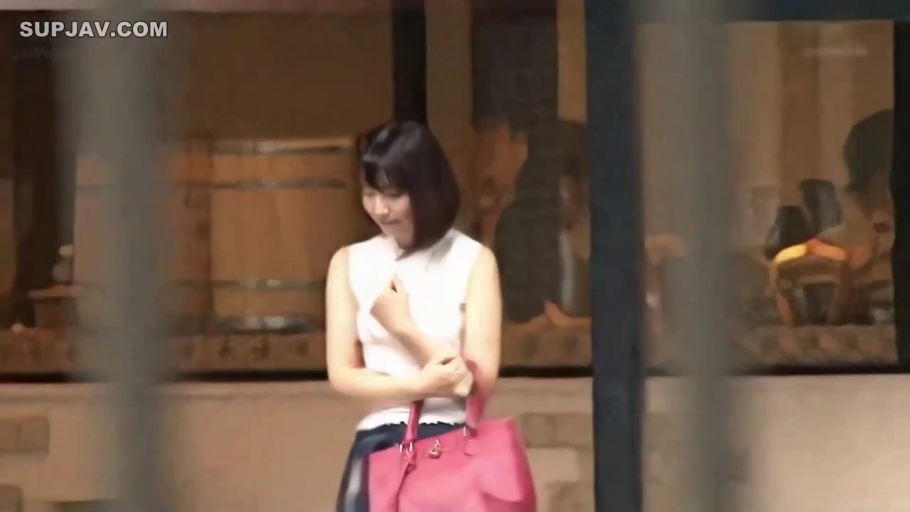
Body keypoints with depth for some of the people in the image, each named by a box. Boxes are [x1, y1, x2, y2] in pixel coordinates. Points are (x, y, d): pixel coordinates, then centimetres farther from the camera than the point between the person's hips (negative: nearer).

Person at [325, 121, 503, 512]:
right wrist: (421, 385, -13)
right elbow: (342, 374, 2)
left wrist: (402, 326, -6)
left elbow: (480, 378, -5)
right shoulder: (350, 263, 9)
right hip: (378, 448, 3)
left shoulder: (472, 261, 1)